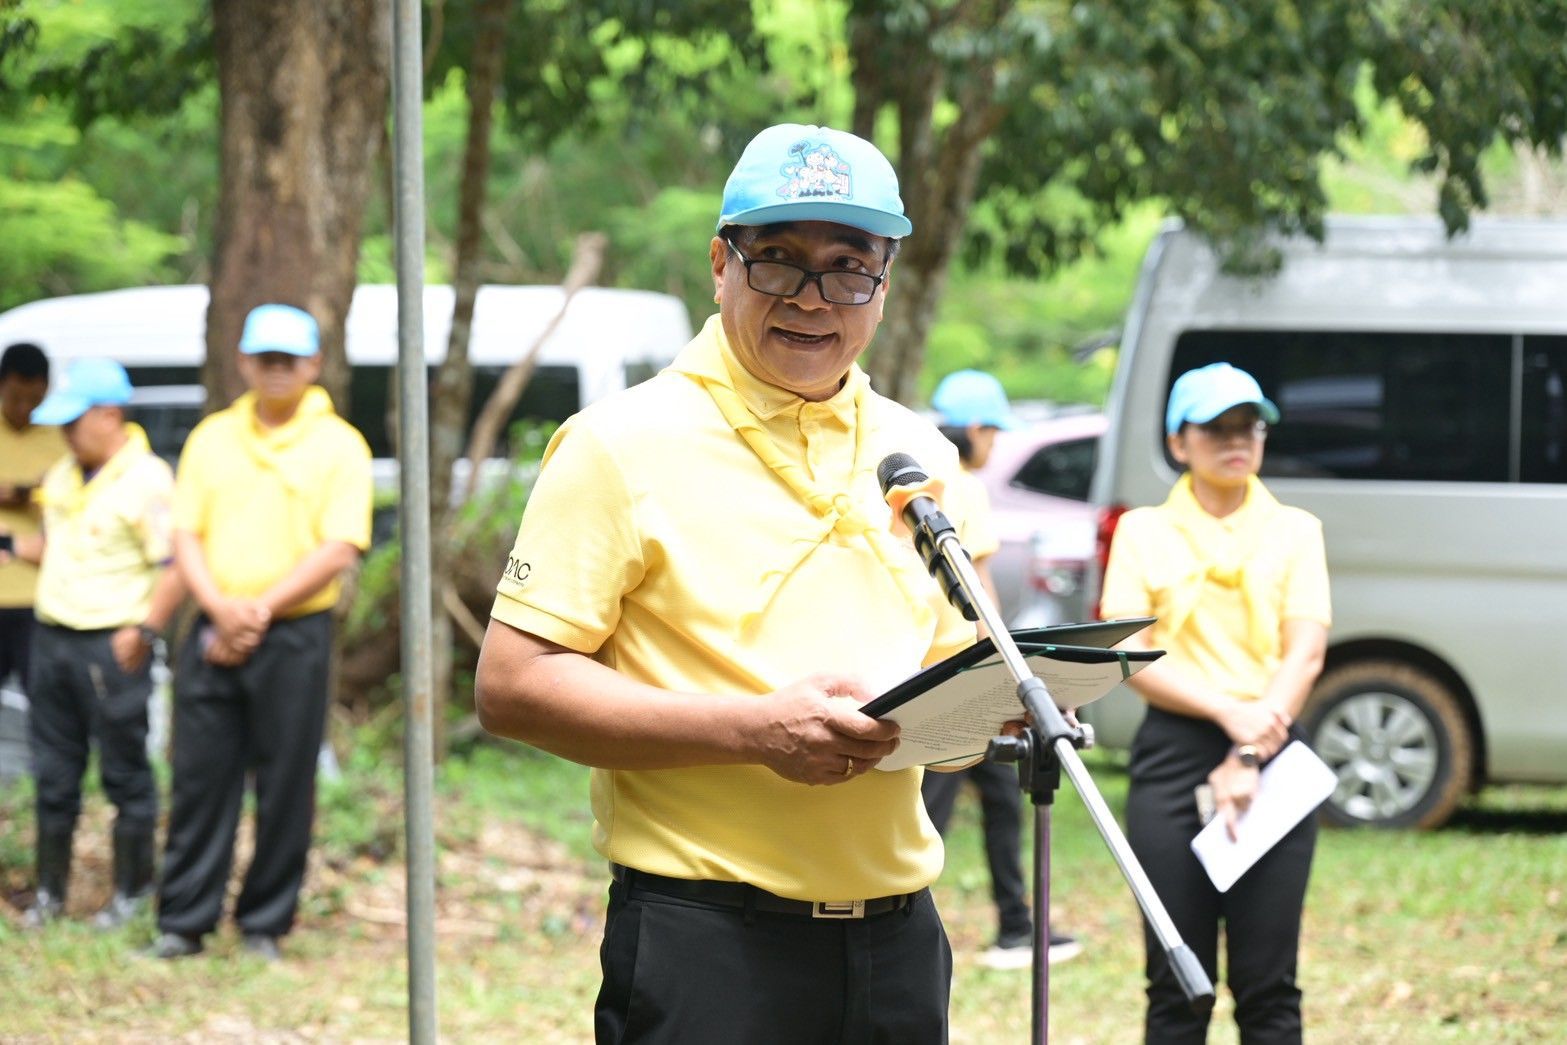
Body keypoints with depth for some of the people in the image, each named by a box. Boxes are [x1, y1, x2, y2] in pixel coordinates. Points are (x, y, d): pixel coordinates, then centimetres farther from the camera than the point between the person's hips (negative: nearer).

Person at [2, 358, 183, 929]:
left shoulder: (147, 481, -11)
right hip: (52, 637, 7)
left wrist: (143, 630, -20)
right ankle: (50, 889, 20)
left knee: (125, 773, 3)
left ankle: (132, 891, 13)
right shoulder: (63, 474, 12)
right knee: (53, 771, 11)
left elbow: (175, 566, -13)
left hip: (113, 645, -7)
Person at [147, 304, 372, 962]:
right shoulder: (212, 438, 11)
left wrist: (262, 609, -15)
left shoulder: (338, 446, 0)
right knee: (199, 777, 3)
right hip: (213, 633, 3)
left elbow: (340, 549, -8)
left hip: (295, 636, -3)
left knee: (286, 786, 1)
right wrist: (220, 608, -10)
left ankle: (265, 926, 10)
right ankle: (183, 922, 10)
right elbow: (186, 535, 7)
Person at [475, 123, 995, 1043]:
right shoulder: (626, 445, -5)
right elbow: (513, 685, -12)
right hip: (706, 941, -5)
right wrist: (756, 731, -19)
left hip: (897, 931, 6)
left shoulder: (915, 453, 14)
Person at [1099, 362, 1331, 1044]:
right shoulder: (1143, 532, 8)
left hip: (1273, 757, 0)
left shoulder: (1295, 530, 10)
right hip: (1173, 756, 0)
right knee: (1177, 982, 0)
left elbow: (1305, 656, 1)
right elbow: (1127, 656, -2)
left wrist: (1251, 758, -12)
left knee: (1267, 985, -2)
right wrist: (1229, 711, -15)